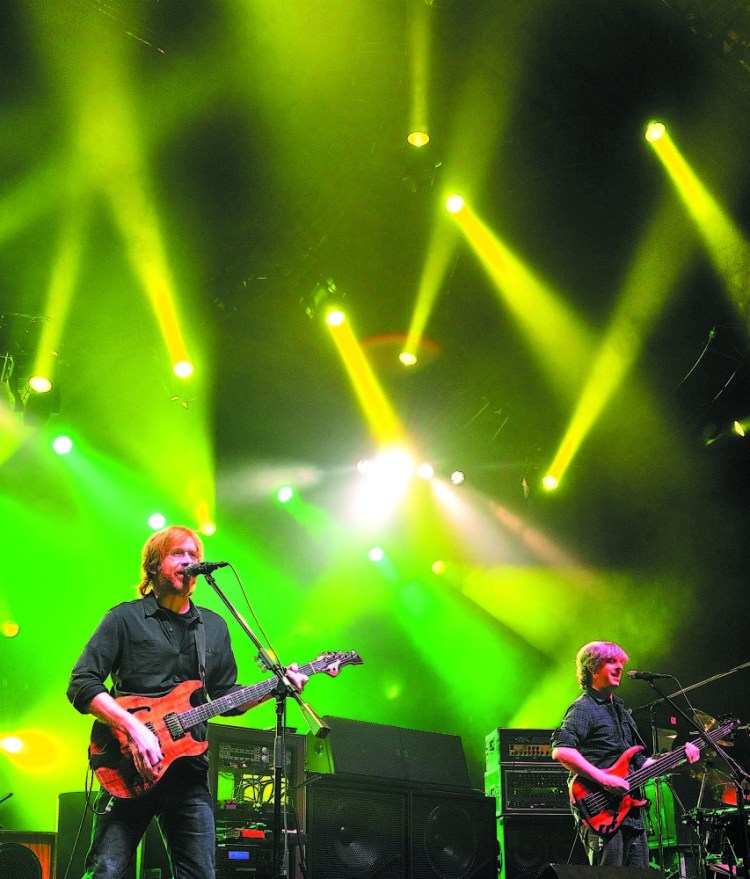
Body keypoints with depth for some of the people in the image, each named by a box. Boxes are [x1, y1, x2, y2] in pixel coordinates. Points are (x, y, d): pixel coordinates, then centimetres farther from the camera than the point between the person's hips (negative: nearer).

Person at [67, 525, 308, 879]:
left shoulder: (214, 626, 18)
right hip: (132, 770, -4)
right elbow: (81, 684, -6)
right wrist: (133, 727, -19)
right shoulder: (125, 618, 2)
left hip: (189, 768, 4)